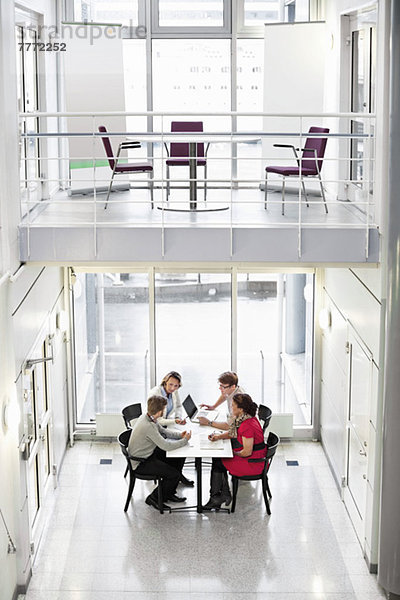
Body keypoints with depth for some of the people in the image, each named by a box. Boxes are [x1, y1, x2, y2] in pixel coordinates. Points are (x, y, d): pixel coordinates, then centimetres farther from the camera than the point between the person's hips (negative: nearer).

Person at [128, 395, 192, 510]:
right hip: (141, 463, -10)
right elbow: (166, 445, -29)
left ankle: (169, 493, 23)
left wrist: (180, 434, 0)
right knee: (174, 475, -16)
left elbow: (163, 431, 15)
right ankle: (153, 498, 4)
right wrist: (185, 440, -14)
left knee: (179, 458, 12)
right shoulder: (147, 426, -33)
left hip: (148, 454, 10)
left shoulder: (148, 417, -3)